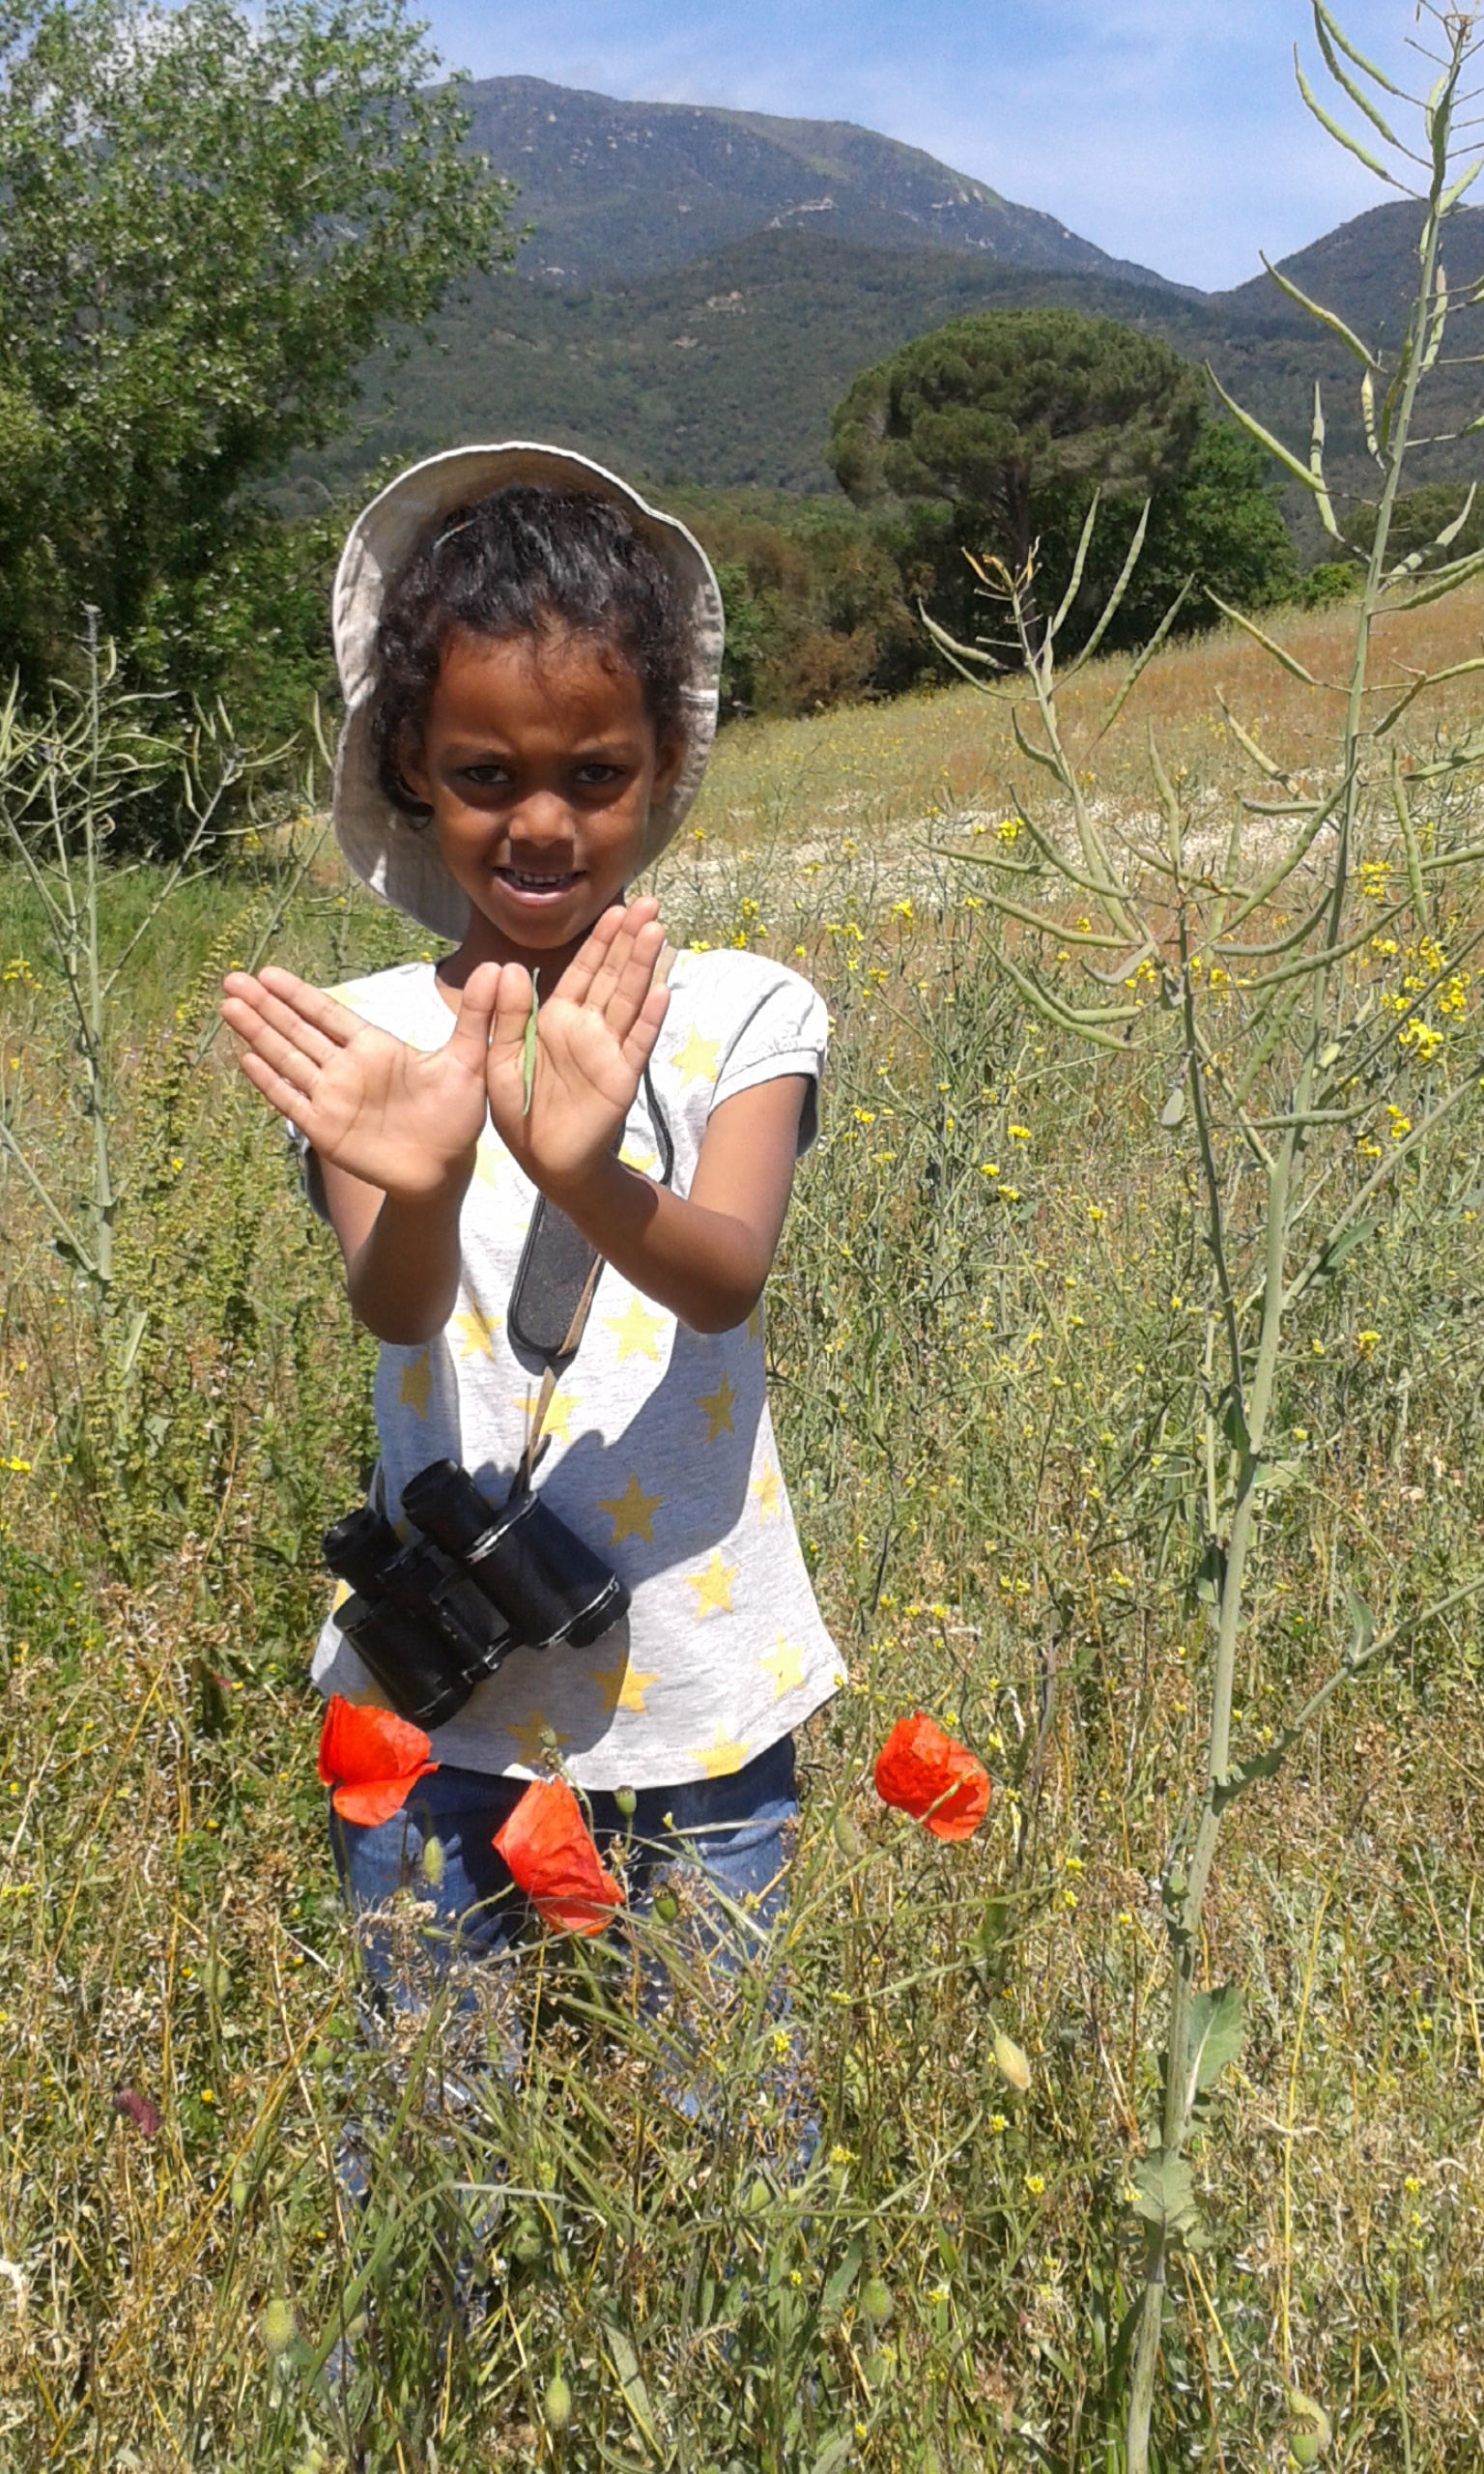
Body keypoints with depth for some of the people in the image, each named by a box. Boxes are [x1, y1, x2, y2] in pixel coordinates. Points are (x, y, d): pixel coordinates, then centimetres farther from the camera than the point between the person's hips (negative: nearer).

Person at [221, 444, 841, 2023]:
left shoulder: (742, 1014, -5)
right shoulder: (374, 1037, -4)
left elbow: (729, 1275, -22)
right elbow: (393, 1308, -21)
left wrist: (587, 1175, -43)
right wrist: (418, 1183, -44)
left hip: (698, 1710, 0)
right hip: (435, 1714, 1)